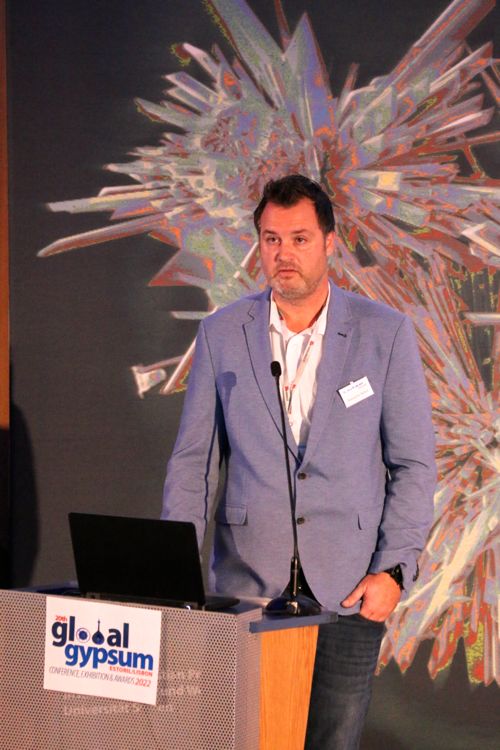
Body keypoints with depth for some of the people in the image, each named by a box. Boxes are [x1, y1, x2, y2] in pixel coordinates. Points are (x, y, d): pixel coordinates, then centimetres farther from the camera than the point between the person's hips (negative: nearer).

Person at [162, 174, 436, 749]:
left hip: (348, 589, -1)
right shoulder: (221, 333, 5)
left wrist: (393, 570, -6)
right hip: (246, 582, 1)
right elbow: (193, 459, 8)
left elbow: (413, 463, 3)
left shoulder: (385, 332, 1)